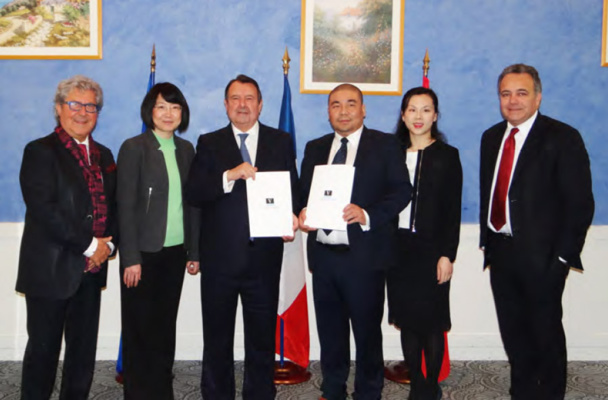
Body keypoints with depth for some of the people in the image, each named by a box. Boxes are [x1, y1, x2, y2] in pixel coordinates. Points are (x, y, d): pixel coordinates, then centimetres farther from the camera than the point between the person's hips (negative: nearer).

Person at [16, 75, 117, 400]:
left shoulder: (103, 155, 14)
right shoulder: (40, 151, -5)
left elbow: (114, 206, 13)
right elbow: (44, 210, -16)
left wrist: (108, 244, -4)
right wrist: (89, 246, -15)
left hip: (90, 268, 6)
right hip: (51, 270, -6)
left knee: (84, 350, 12)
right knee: (43, 348, 5)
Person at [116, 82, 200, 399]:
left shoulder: (185, 149, 10)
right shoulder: (134, 148, -5)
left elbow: (192, 203, 11)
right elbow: (125, 205, -9)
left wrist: (194, 251, 9)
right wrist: (131, 258, -14)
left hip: (175, 251, 5)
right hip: (144, 253, -4)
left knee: (165, 326, 12)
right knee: (140, 329, 6)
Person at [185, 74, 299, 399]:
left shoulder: (280, 142, 7)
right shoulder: (209, 143, 4)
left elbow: (292, 189, 7)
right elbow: (193, 194, -7)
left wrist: (291, 219, -13)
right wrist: (230, 175, -21)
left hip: (264, 255, 1)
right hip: (220, 256, 0)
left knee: (262, 336, 11)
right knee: (217, 338, 13)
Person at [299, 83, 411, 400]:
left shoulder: (385, 145, 1)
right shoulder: (315, 148, 14)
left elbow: (402, 190, -7)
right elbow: (304, 192, 14)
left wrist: (367, 215, -20)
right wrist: (303, 214, -8)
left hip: (364, 255, -4)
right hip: (323, 254, 4)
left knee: (367, 330, 7)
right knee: (329, 329, 16)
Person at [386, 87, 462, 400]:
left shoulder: (447, 156, 0)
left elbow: (453, 210, -4)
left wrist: (447, 255, -11)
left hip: (431, 248, -3)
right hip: (398, 247, 3)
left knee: (431, 320, 2)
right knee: (407, 320, 9)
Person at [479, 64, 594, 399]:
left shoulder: (563, 138, -9)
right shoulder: (491, 137, 11)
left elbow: (580, 203, -11)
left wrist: (564, 256, -14)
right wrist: (486, 240, 7)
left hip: (541, 256, -6)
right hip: (500, 252, 6)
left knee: (546, 331, 8)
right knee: (513, 331, 16)